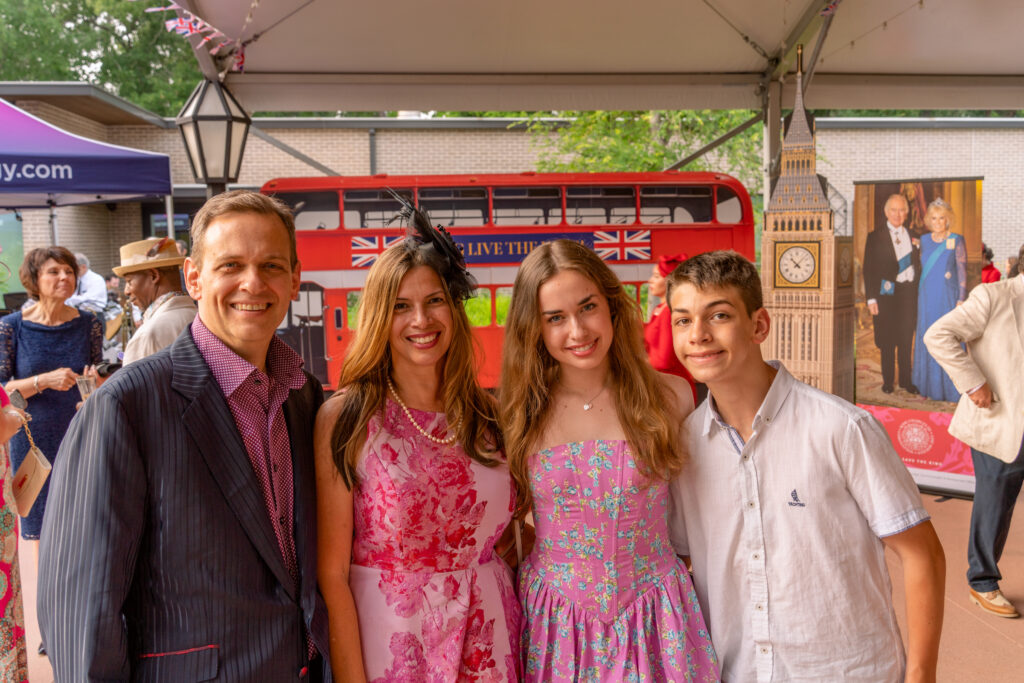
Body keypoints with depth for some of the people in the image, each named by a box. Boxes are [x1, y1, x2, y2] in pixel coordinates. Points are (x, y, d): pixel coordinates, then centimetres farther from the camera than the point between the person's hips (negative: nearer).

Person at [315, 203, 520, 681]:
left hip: (488, 640, 4)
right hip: (389, 640, -3)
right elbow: (332, 573, -11)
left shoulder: (488, 417, -1)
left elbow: (507, 535, 8)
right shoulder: (344, 419, -12)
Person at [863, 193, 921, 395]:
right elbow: (868, 269, -3)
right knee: (887, 341, 4)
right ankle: (887, 381, 17)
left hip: (909, 293, 3)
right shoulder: (875, 237, 0)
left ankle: (906, 380, 19)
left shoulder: (913, 237, 11)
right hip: (886, 294, -3)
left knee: (906, 340, 8)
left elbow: (917, 266, 12)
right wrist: (871, 298, -9)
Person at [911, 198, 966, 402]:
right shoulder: (924, 240, 9)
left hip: (948, 297, -4)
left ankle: (950, 389, 7)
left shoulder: (957, 241, -3)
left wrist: (961, 299, -10)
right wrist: (918, 296, 8)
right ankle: (929, 386, 16)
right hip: (927, 298, 4)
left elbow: (962, 272, -4)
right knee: (927, 339, 7)